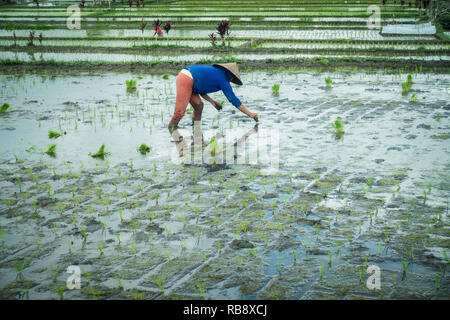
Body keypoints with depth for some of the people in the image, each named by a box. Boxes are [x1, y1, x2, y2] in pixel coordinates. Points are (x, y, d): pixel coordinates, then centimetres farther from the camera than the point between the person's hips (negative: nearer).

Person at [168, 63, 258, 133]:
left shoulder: (214, 72, 24)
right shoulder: (223, 79, -1)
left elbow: (200, 89, 24)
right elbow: (233, 99, -2)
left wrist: (212, 102, 17)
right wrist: (250, 114, 2)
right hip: (186, 79, -10)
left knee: (199, 105, 8)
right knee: (180, 111, -11)